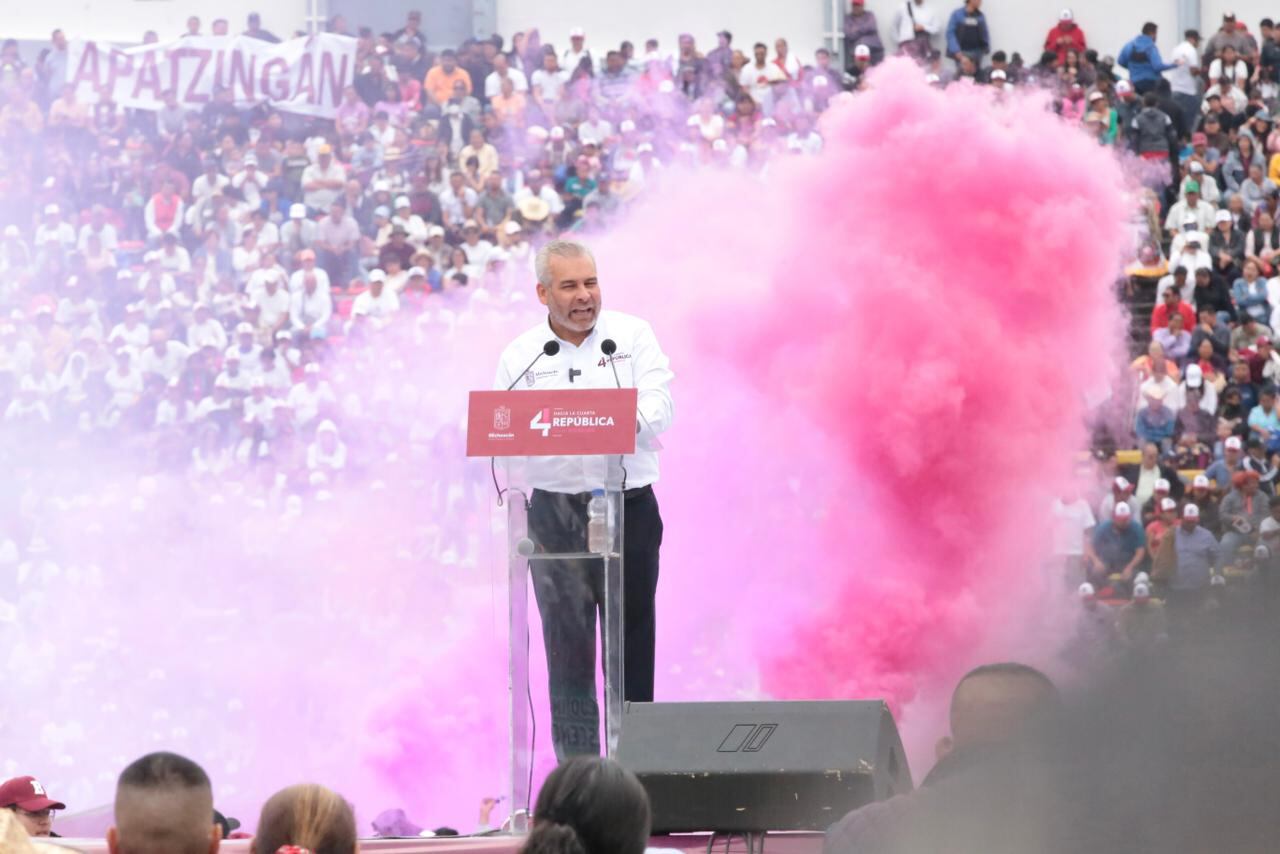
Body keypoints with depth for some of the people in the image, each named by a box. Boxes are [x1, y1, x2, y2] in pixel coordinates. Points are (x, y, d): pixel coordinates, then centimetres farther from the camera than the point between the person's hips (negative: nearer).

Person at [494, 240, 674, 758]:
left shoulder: (633, 336, 6)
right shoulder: (520, 357, 7)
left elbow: (659, 406, -6)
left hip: (631, 506, 1)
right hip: (556, 514, 0)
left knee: (634, 643, 3)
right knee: (568, 646, -2)